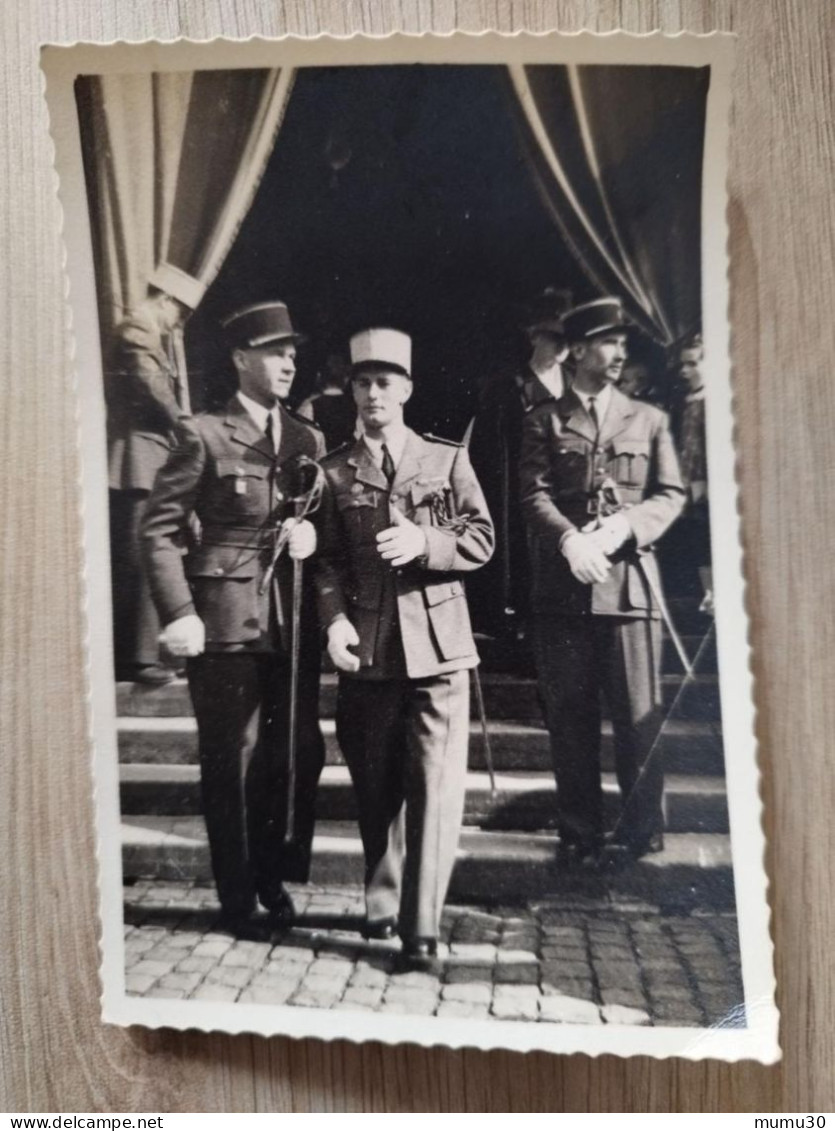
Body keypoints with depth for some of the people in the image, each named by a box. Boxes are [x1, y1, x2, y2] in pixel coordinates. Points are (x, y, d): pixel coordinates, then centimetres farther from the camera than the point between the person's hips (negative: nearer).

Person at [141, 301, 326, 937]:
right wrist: (179, 612, -13)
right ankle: (238, 898, 23)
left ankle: (274, 878, 31)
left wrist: (312, 533, -7)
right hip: (226, 619, -4)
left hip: (294, 619, 5)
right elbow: (159, 528, -5)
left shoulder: (309, 440, 12)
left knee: (299, 753, 9)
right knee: (232, 760, 5)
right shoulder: (206, 435, -3)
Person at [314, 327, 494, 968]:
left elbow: (481, 540, 4)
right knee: (375, 787, 13)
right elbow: (327, 559, 5)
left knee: (435, 787, -5)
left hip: (437, 645, -1)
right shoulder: (334, 472, 8)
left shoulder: (448, 459, 8)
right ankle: (383, 904, 32)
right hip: (366, 649, 1)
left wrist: (424, 542, -13)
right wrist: (335, 619, -11)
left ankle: (422, 926, 5)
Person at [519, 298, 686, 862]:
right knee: (571, 714, 5)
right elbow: (535, 494, -1)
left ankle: (645, 827, 17)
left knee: (640, 712, 1)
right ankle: (580, 832, 17)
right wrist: (571, 541, -18)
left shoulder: (648, 419, 15)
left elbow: (671, 494, 7)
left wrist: (621, 527, -10)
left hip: (630, 579, 1)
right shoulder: (545, 419, 10)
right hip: (563, 584, 0)